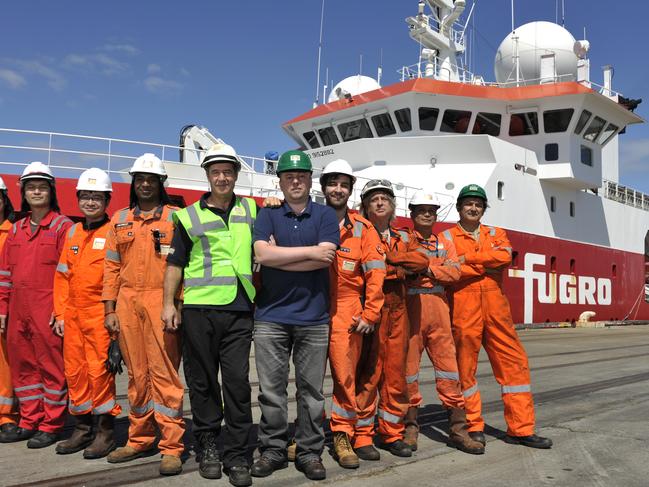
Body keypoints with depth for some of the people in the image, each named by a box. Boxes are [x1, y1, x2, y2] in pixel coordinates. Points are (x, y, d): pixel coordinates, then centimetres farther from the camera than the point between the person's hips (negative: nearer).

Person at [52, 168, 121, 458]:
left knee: (99, 371, -3)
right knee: (74, 371, 11)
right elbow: (62, 275, 15)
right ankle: (82, 429, 25)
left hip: (100, 314, -6)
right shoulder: (73, 232, 14)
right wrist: (60, 313, 10)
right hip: (72, 314, 6)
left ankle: (106, 431, 11)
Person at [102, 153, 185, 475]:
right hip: (127, 302, 4)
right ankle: (140, 439, 23)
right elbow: (112, 267, 14)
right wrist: (109, 310, 8)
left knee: (164, 373, -5)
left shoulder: (174, 217, 3)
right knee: (137, 374, 11)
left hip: (161, 301, -4)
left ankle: (171, 446, 2)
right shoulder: (120, 220, 15)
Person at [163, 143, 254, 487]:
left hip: (239, 309, 1)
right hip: (199, 308, 0)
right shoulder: (190, 216, 8)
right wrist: (168, 303, 2)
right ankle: (208, 445, 23)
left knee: (237, 381, 0)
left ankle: (237, 455, 10)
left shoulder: (251, 210, 12)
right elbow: (175, 263, 8)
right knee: (202, 381, 8)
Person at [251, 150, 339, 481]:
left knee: (311, 390, 8)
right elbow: (262, 254, -11)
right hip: (271, 316, 1)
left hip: (314, 317, 0)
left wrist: (279, 255, -7)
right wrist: (310, 251, -11)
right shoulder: (267, 215, 7)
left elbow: (325, 258, -10)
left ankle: (309, 452, 21)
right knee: (271, 390, 7)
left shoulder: (325, 215, 6)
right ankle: (272, 450, 21)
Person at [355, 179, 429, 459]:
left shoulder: (402, 239, 19)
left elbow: (421, 261, 1)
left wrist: (387, 257, -8)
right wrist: (401, 269, -6)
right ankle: (362, 435, 6)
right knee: (368, 372, -5)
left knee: (396, 372, 8)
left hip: (398, 311, 6)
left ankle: (392, 433, 20)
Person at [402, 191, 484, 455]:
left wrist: (428, 268, -11)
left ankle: (457, 429, 11)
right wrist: (439, 268, -14)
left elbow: (454, 273, 1)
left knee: (448, 363, 3)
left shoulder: (446, 243, 17)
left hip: (439, 308, 3)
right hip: (410, 307, -3)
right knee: (408, 364, 1)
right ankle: (410, 426, 14)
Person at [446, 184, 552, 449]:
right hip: (463, 310, -3)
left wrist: (467, 259, -9)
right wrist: (487, 266, -10)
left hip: (496, 308, 4)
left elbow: (504, 256, -5)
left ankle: (520, 428, 15)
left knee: (514, 362, 4)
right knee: (465, 366, 2)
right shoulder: (447, 237, 7)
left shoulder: (496, 234, 17)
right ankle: (473, 427, 17)